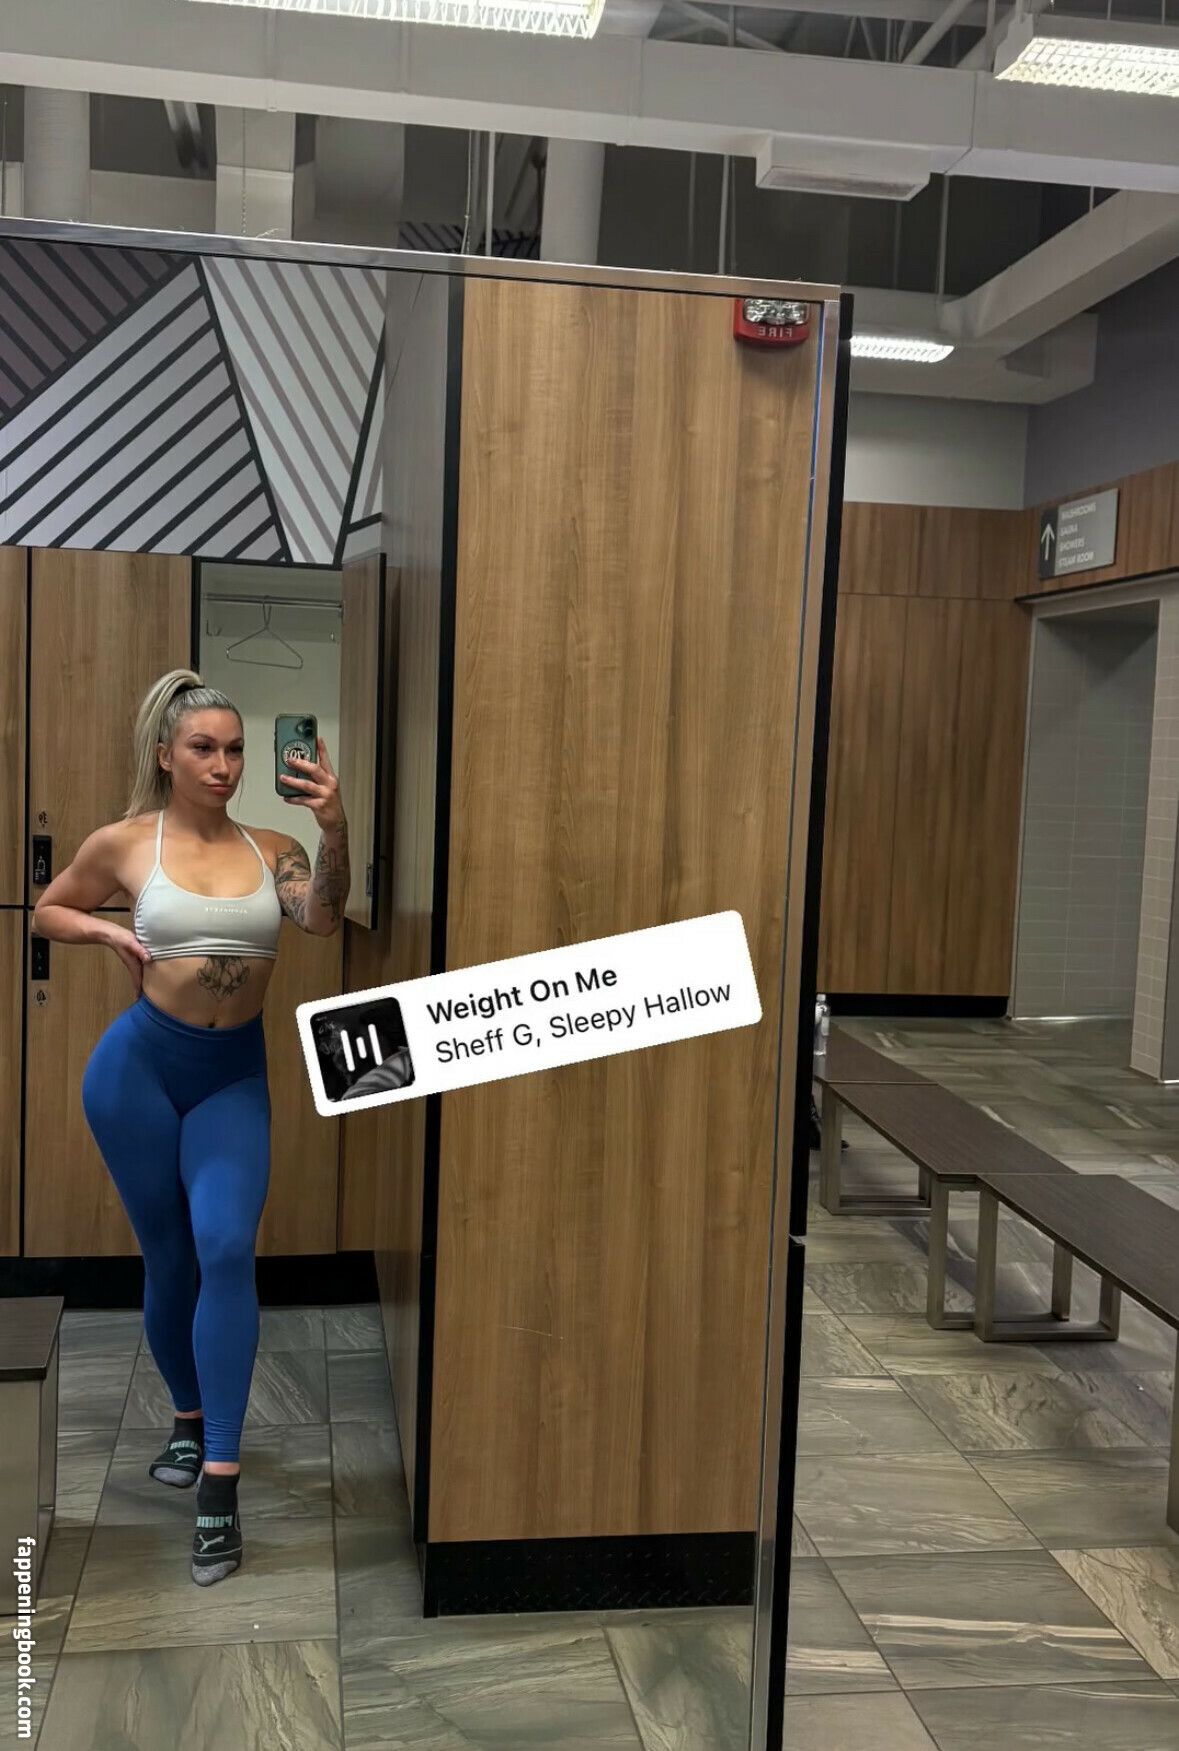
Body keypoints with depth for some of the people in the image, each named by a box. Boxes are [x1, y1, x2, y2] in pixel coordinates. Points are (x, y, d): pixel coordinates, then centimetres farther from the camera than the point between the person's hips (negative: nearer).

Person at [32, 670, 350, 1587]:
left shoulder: (270, 848, -2)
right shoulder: (124, 844, -3)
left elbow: (323, 918, -20)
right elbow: (48, 912, 12)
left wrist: (336, 832, -36)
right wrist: (111, 934, -7)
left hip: (234, 1076, 0)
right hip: (139, 1063, 0)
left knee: (227, 1249, -15)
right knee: (170, 1258, 10)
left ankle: (220, 1483, -11)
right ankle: (189, 1419, 35)